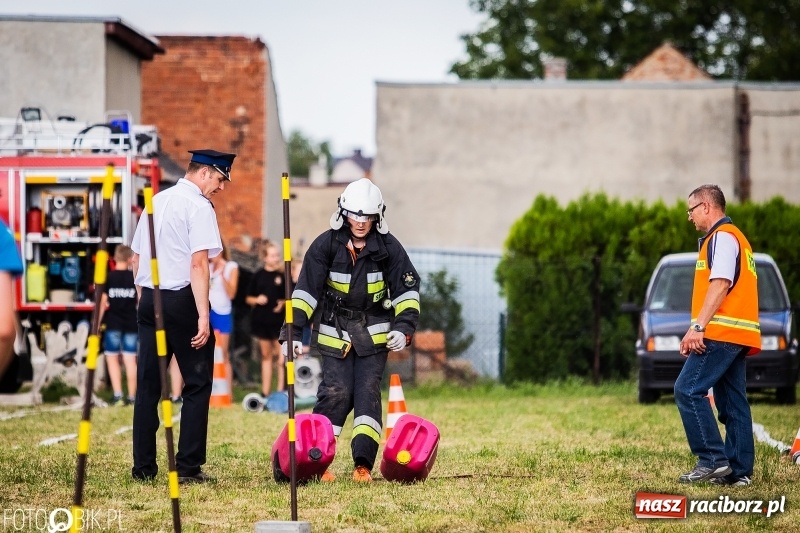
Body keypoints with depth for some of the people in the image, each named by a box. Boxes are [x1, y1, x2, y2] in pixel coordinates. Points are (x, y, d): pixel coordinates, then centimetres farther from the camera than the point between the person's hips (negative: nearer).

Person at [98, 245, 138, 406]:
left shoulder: (108, 277, -5)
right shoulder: (135, 277, 0)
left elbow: (103, 302, -7)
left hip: (113, 324, -2)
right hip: (132, 324, 2)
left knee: (112, 358, 7)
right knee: (130, 360, 4)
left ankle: (117, 395, -5)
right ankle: (131, 396, 3)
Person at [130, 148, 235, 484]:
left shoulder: (156, 201, 15)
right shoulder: (198, 206, -9)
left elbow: (136, 258, 18)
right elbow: (198, 264, -18)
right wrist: (203, 316, -21)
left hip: (150, 300, 7)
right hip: (181, 301, -7)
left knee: (148, 385, 8)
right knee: (197, 383, 1)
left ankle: (143, 467, 8)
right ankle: (188, 467, -3)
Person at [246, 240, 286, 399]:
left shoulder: (282, 276, 0)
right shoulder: (258, 276, 5)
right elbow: (248, 298, 8)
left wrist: (283, 303, -15)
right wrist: (257, 300, -11)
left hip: (278, 320, -2)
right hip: (261, 320, 2)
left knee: (281, 356, -8)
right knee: (266, 356, 11)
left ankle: (280, 391, -3)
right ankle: (265, 393, 14)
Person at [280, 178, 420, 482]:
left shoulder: (388, 247, -5)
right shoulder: (326, 245, -9)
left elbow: (407, 289, 1)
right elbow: (305, 291, -8)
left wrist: (404, 328, -12)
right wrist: (292, 331, -15)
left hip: (374, 333, 1)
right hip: (335, 332, -1)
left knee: (368, 393, -8)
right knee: (336, 392, -11)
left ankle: (363, 464, -10)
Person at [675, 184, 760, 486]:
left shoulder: (722, 237, -6)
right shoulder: (735, 238, 26)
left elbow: (720, 284, -19)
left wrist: (698, 327, -24)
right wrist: (698, 329, 23)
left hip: (721, 333, -10)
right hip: (736, 335, 10)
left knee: (688, 390, -13)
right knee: (733, 403, 7)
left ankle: (713, 460, -17)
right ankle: (739, 471, 4)